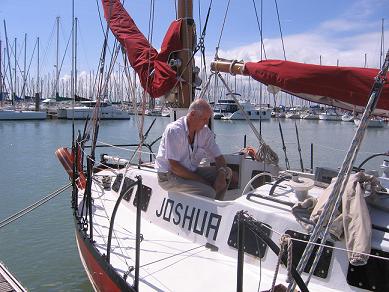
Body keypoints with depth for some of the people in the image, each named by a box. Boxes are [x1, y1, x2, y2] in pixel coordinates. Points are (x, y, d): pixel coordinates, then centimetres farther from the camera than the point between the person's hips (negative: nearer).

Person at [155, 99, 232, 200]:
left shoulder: (205, 131, -1)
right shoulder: (174, 130, -20)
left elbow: (219, 157, 5)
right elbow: (174, 166, -23)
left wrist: (222, 174, -18)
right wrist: (201, 180, -22)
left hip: (192, 172, 7)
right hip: (169, 176, -7)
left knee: (227, 172, -5)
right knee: (208, 192, -27)